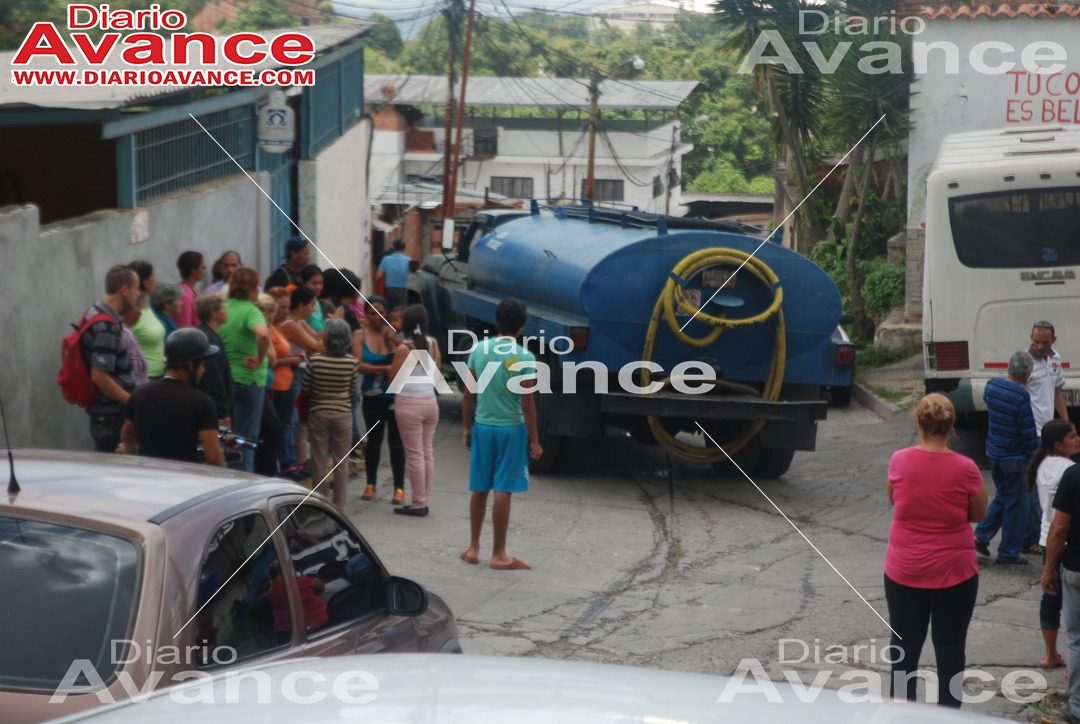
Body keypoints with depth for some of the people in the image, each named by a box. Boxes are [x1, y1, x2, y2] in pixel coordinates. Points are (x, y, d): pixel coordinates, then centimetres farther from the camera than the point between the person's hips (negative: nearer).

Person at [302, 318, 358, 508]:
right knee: (341, 462, 10)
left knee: (319, 461, 8)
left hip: (318, 413, -1)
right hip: (342, 414, 1)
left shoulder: (315, 360, -13)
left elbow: (304, 389, -4)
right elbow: (352, 389, 3)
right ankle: (339, 506, 13)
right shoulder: (351, 362, -10)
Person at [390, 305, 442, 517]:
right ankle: (424, 501, 15)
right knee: (427, 452, 11)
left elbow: (393, 379, -6)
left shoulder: (404, 348, -12)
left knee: (414, 455, -2)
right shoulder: (433, 344, 4)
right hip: (430, 401, 6)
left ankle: (418, 504, 1)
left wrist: (394, 355, 7)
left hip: (409, 403, -6)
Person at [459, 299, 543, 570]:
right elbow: (527, 404, -11)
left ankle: (473, 548, 21)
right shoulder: (524, 357, -12)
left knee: (479, 489, 13)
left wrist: (466, 428, 15)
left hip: (482, 427, 4)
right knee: (503, 491, 0)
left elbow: (468, 396, 4)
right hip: (511, 428, -4)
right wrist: (534, 440, -4)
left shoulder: (478, 350, 1)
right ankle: (498, 554, 5)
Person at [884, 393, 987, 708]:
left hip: (904, 572, 2)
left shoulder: (899, 461, -10)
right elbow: (978, 515, -1)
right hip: (954, 573, -2)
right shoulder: (965, 469, -15)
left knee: (905, 647, 14)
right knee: (950, 647, 9)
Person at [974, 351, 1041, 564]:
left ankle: (981, 536, 18)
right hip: (1015, 457, -7)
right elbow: (1028, 432, -18)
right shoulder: (1022, 396, -23)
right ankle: (1008, 553, 12)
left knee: (1002, 497, 24)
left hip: (994, 452, 7)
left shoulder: (991, 386, -2)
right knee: (1016, 504, 6)